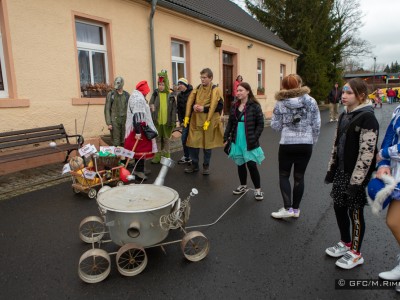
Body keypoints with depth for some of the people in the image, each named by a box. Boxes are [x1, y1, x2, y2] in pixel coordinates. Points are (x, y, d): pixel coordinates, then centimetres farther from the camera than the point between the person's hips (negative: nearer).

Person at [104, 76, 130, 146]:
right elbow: (107, 109, -1)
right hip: (115, 121, -2)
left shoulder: (127, 95, 8)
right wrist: (108, 123, -8)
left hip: (125, 121, 2)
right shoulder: (110, 94, 1)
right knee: (116, 143, -2)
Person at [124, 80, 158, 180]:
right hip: (139, 128, -11)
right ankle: (138, 170, 1)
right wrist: (138, 132, -29)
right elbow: (136, 116, -25)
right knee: (140, 149, -5)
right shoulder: (138, 99, -16)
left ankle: (139, 169, 25)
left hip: (139, 127, 11)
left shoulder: (136, 96, 17)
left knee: (140, 148, 16)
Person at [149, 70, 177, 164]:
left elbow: (174, 109, 0)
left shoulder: (171, 96, 0)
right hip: (157, 121, 1)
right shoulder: (155, 94, 2)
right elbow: (150, 106, 1)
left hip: (167, 121, -1)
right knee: (157, 139, 8)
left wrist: (173, 121, -4)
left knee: (166, 139, 10)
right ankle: (157, 156, 17)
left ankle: (166, 157, 21)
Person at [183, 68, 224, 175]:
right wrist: (194, 106, -10)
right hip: (195, 120, 4)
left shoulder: (215, 90, -3)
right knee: (193, 142, 4)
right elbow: (190, 102, 12)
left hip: (209, 120, -4)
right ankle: (194, 164, 21)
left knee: (207, 143, 6)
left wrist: (204, 109, -18)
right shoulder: (197, 89, 11)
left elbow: (219, 105, -12)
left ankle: (206, 166, 22)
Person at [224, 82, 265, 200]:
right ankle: (243, 186, 32)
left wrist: (254, 139, -15)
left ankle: (258, 189, 13)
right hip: (237, 141, 5)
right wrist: (226, 137, 5)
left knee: (251, 165, -3)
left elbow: (260, 124, -9)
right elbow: (230, 122, 12)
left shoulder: (254, 106, -9)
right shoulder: (235, 106, 8)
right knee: (240, 164, 14)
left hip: (249, 143, -5)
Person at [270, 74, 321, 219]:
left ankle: (287, 208, 5)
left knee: (284, 175, 11)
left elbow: (275, 126, -4)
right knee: (299, 176, 12)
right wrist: (313, 140, 12)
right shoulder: (311, 101, -1)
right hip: (306, 144, 2)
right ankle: (295, 209, 21)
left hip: (287, 144, -2)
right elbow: (316, 124, -1)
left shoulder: (280, 103, -5)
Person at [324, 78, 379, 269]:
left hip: (356, 175, -8)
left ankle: (356, 253, 24)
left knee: (355, 212, 5)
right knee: (339, 207, 16)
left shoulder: (367, 118, -16)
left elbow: (367, 152, -20)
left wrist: (356, 180, -20)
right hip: (341, 171, 8)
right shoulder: (344, 115, 9)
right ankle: (346, 243, 37)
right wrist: (331, 169, 14)